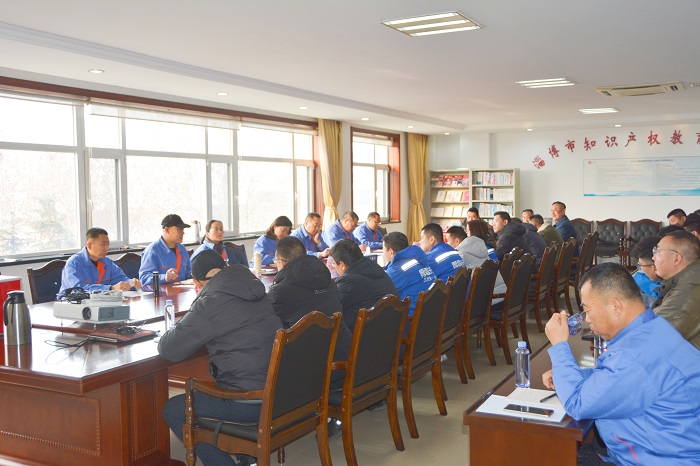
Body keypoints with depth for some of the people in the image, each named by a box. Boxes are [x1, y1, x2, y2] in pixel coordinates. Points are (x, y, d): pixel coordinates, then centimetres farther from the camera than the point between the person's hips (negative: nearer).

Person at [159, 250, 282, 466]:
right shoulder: (254, 289, 9)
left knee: (173, 410, 6)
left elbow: (168, 349, -10)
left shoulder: (211, 303, -15)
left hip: (250, 404, -8)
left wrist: (170, 333, 12)